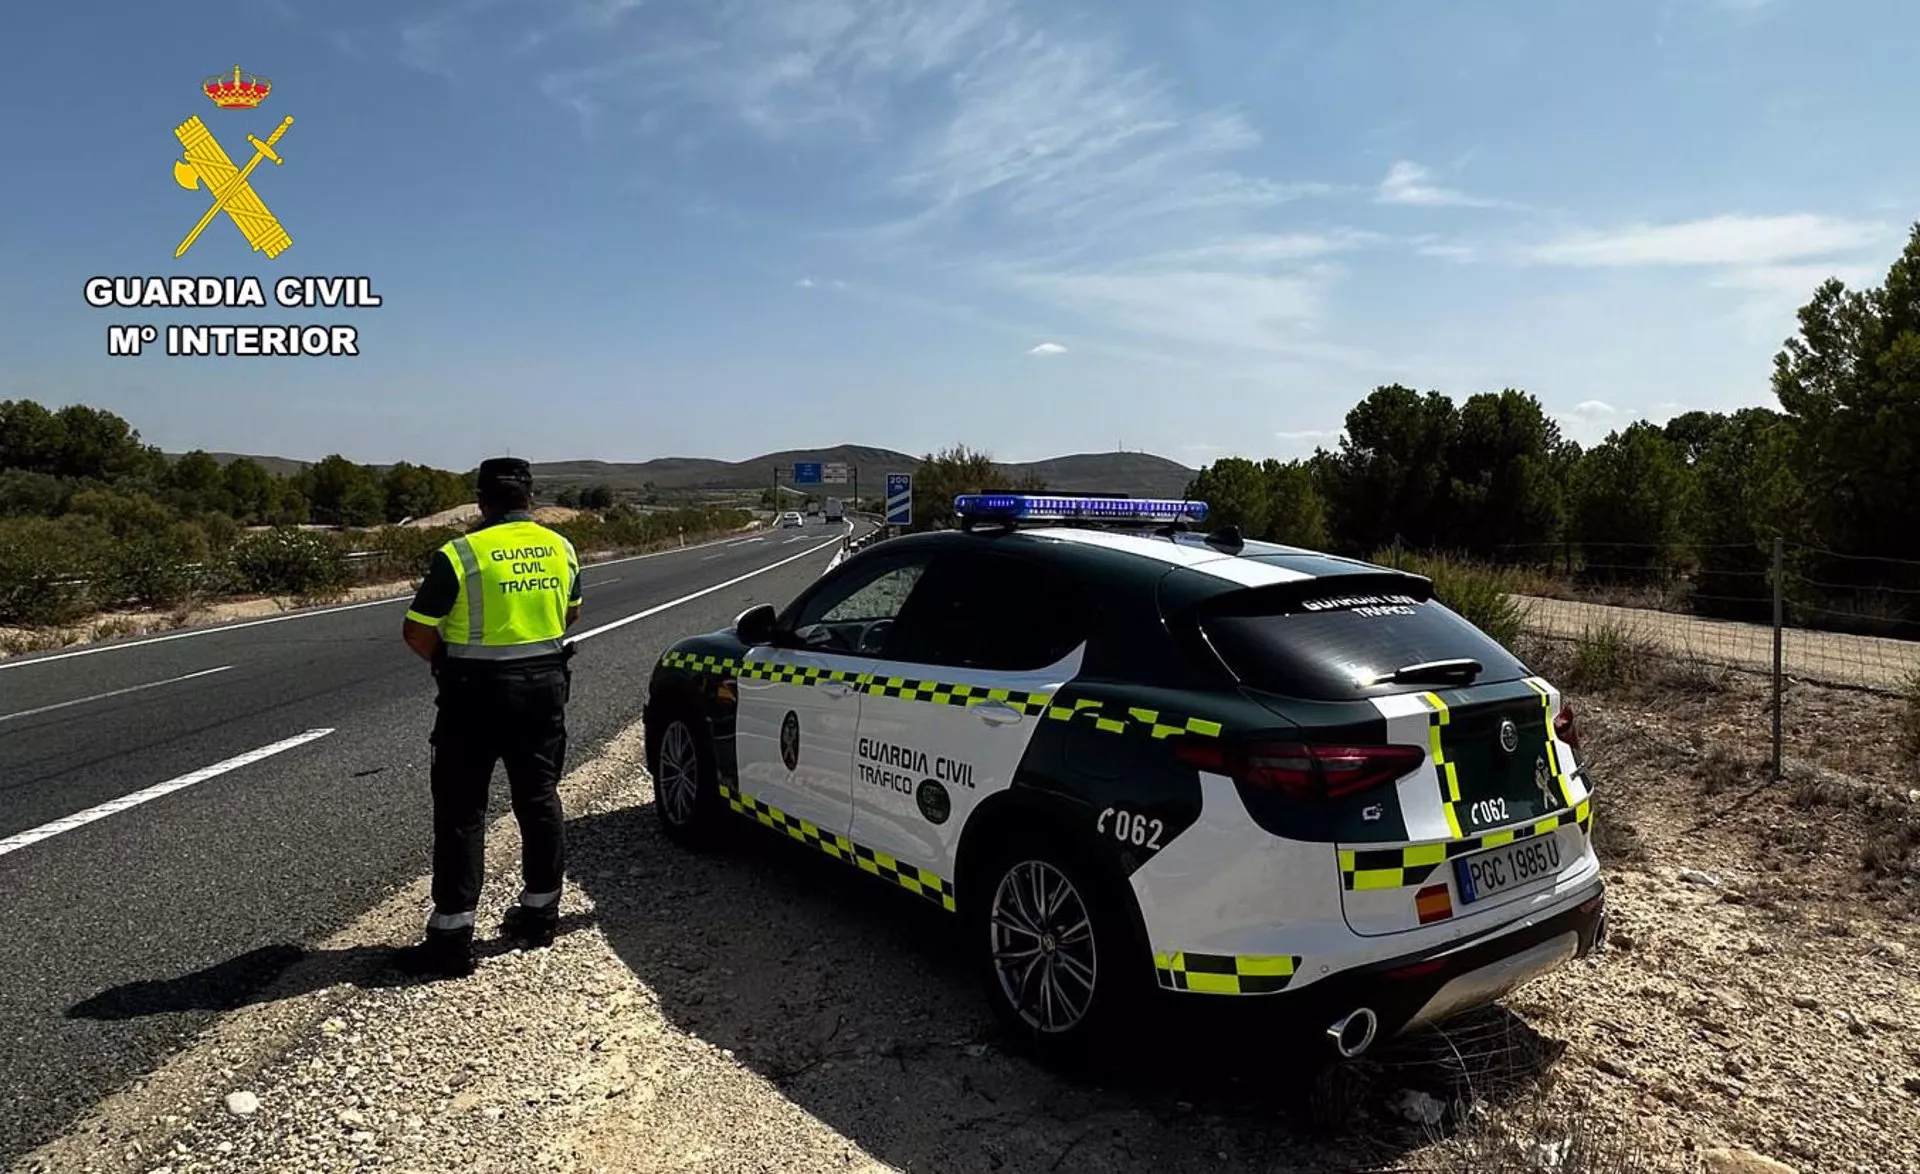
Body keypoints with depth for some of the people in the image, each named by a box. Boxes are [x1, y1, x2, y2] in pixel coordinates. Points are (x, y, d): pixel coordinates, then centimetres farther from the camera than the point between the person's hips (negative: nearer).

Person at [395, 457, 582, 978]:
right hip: (545, 686, 5)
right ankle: (540, 913, 25)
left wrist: (447, 661, 8)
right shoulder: (560, 548, 3)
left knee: (460, 812, 3)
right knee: (539, 799, 15)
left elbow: (416, 631, -10)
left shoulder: (460, 554, -14)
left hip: (478, 693, -5)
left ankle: (452, 936, 6)